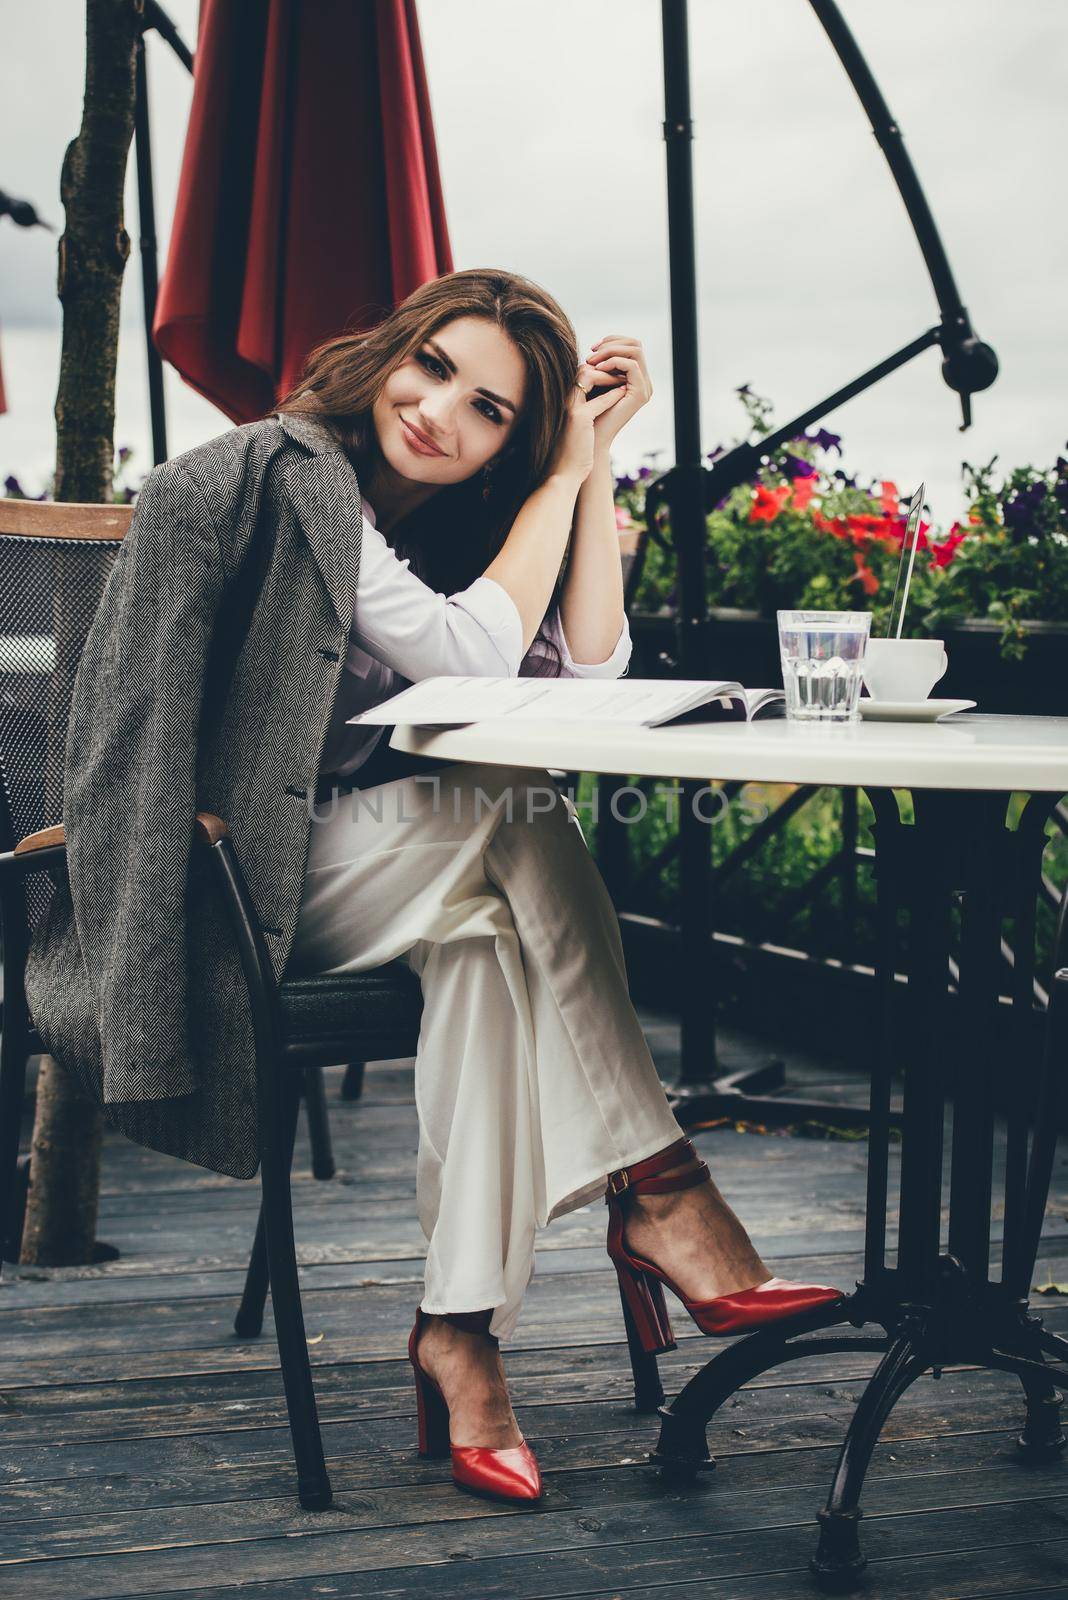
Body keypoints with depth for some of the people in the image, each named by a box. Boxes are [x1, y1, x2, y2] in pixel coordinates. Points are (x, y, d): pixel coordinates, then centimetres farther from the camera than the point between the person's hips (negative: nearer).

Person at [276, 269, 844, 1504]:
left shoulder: (462, 513, 9)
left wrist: (591, 461, -5)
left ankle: (462, 1331, -31)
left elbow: (587, 665, -3)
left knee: (489, 925, -27)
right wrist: (563, 473, -16)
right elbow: (473, 655, -23)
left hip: (379, 876, 7)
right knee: (512, 812, -28)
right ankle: (658, 1192, -25)